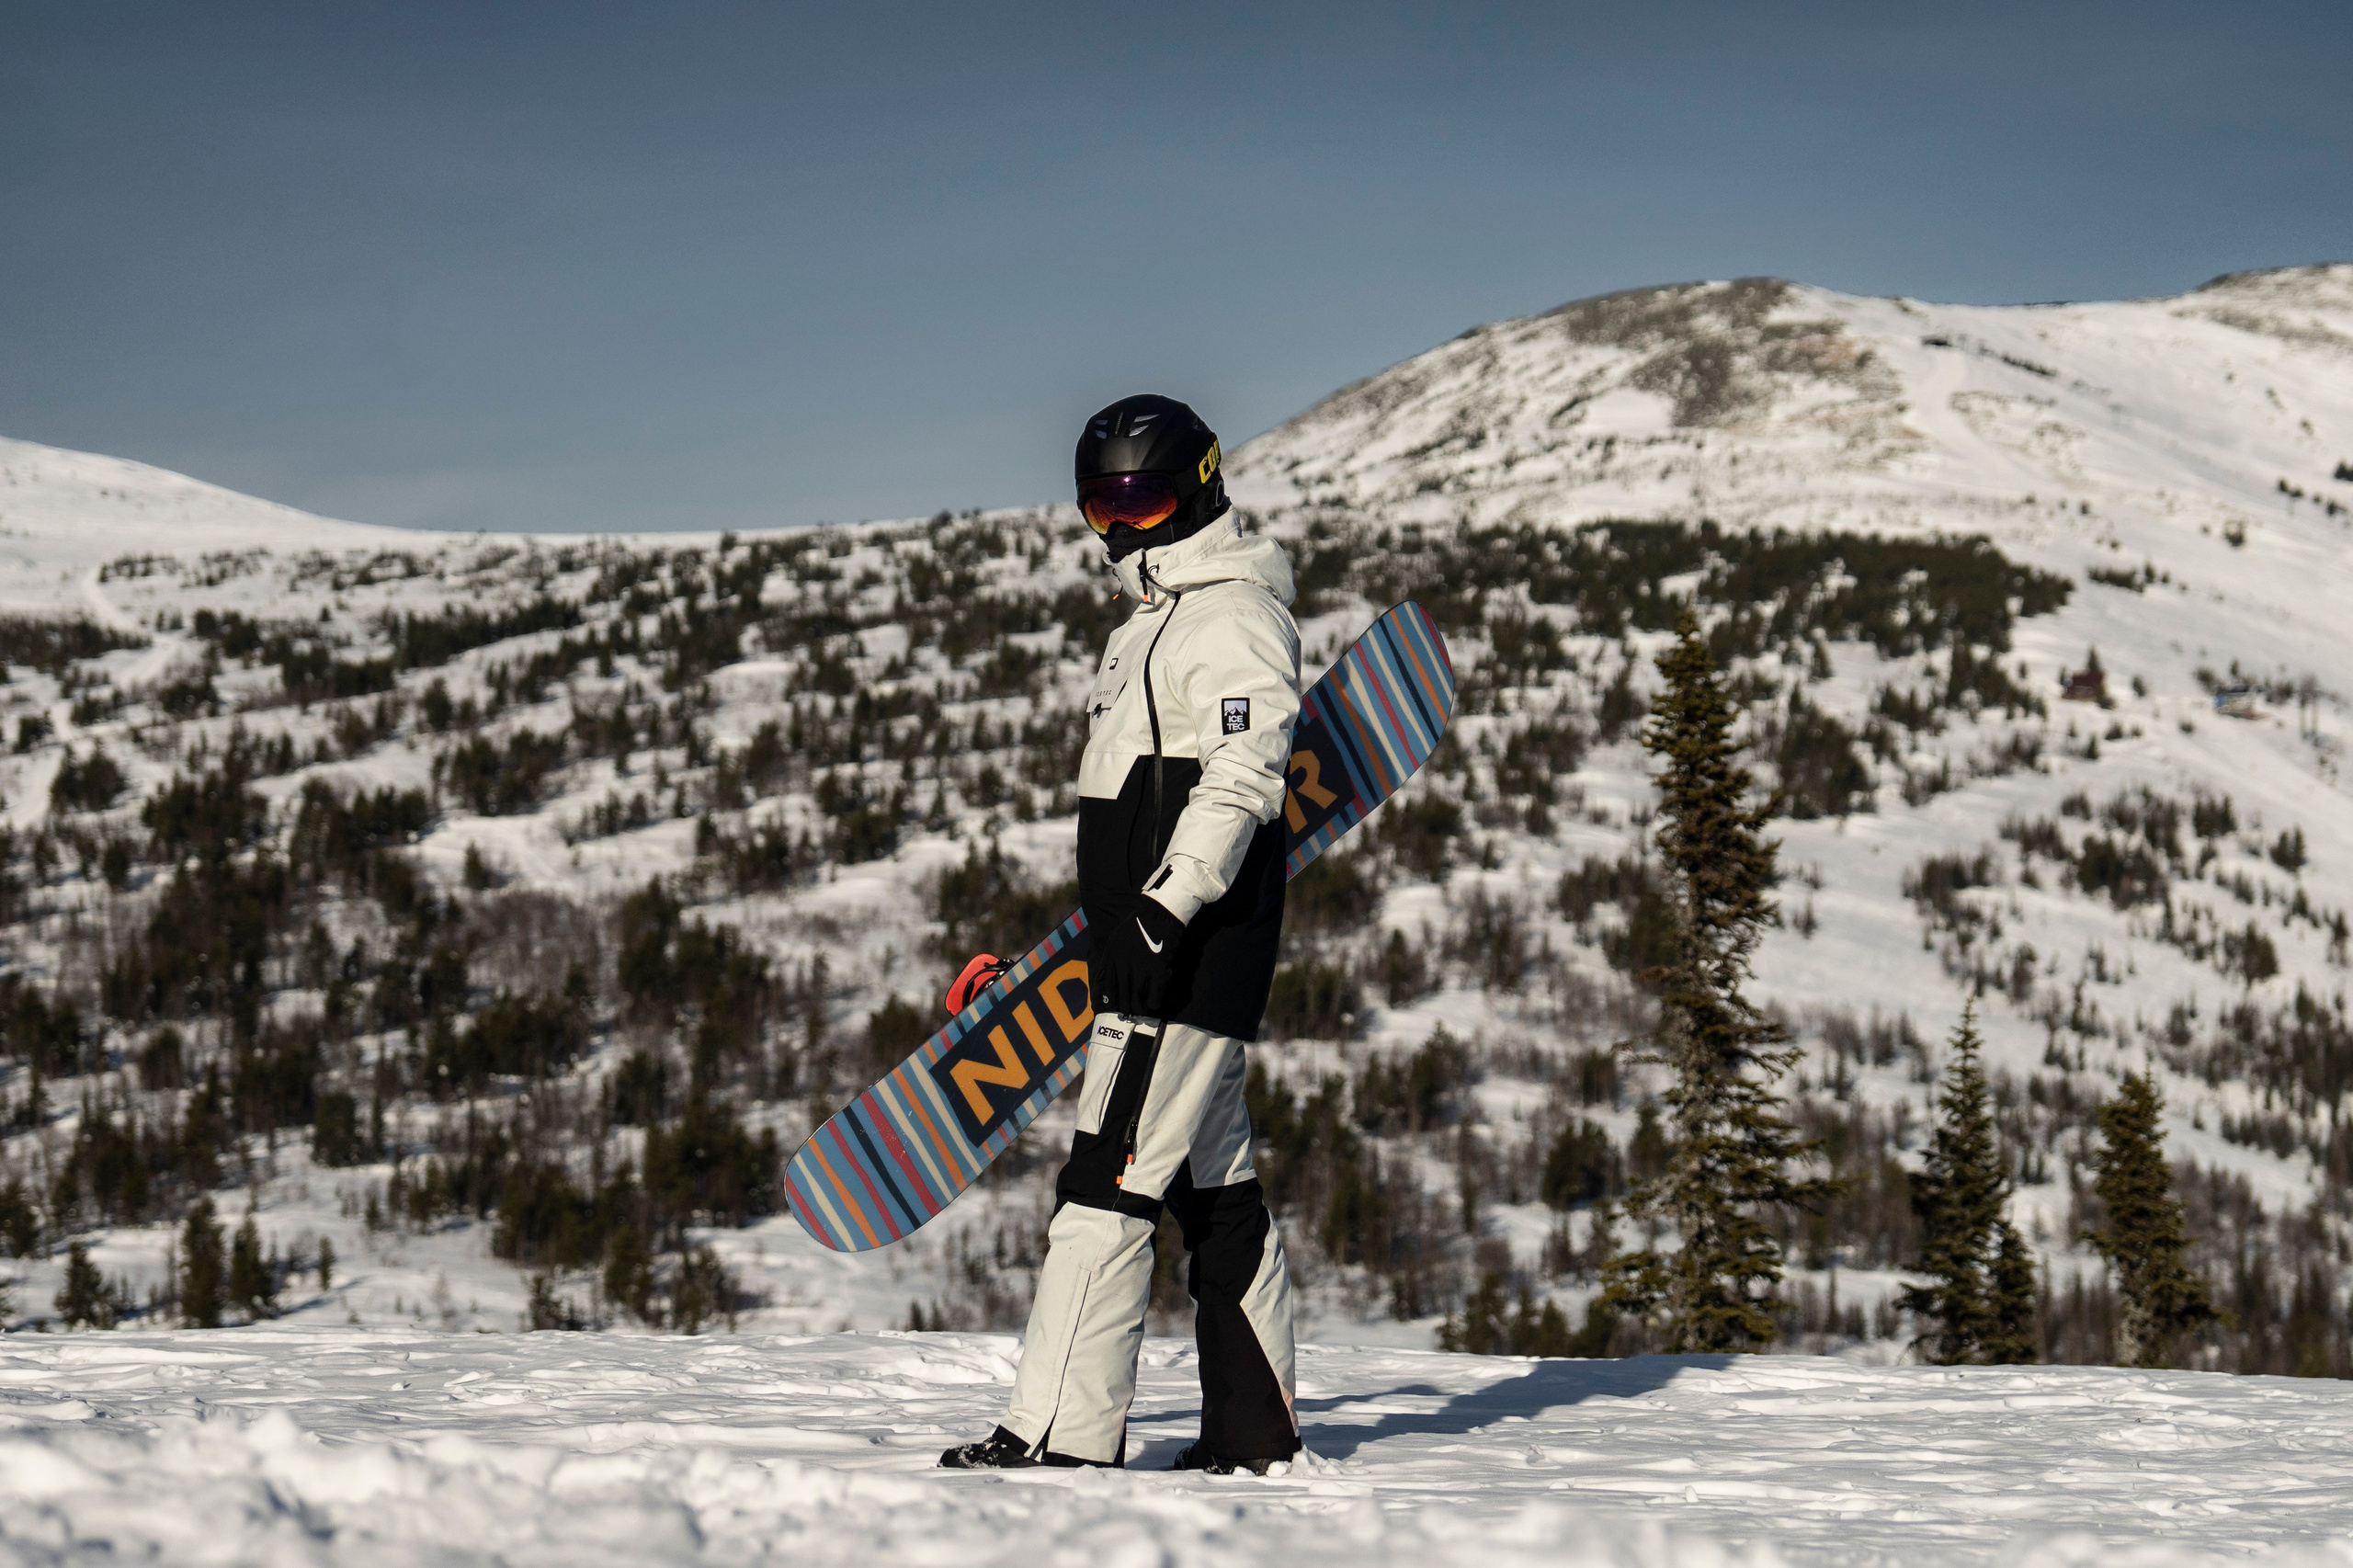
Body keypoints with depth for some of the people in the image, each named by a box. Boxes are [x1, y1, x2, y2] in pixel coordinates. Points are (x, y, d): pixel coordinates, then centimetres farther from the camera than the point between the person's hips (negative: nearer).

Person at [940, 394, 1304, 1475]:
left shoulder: (1234, 616, -9)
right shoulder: (1158, 617, 23)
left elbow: (1242, 778, -20)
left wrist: (1164, 911, -27)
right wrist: (1119, 922, 27)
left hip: (1193, 954, -10)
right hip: (1160, 952, 10)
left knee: (1110, 1181, -13)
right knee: (1211, 1183, 11)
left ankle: (1064, 1432, -14)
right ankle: (1253, 1430, 15)